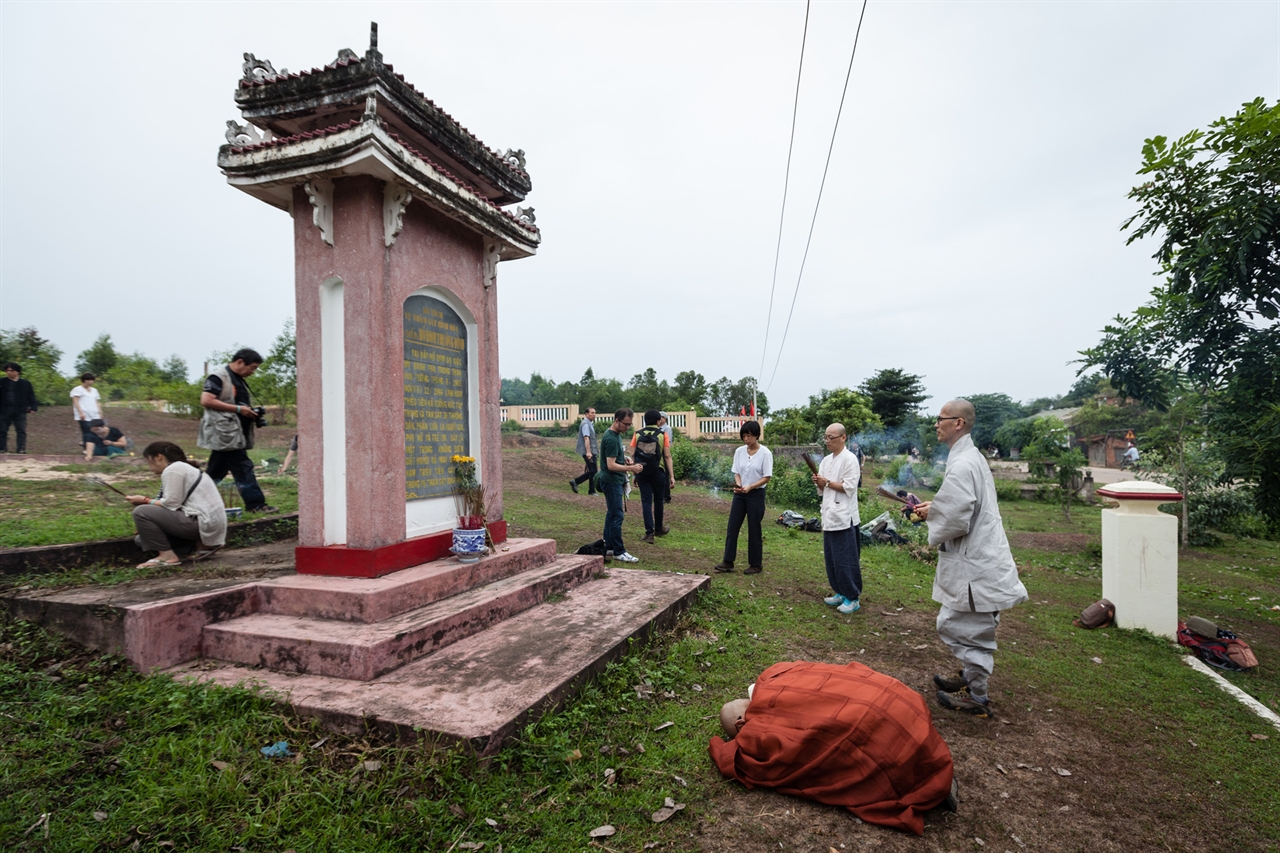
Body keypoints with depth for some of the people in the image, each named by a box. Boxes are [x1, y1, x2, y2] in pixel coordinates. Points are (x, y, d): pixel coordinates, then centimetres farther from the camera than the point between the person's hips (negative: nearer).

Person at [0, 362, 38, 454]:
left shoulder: (26, 383, 7)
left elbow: (31, 397, 7)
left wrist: (33, 408, -4)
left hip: (20, 411, -1)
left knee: (21, 431, -3)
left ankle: (21, 449, -2)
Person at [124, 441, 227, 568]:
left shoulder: (172, 470, -9)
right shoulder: (181, 467, 21)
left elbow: (171, 504, -14)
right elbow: (176, 504, 16)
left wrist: (145, 500, 0)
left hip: (203, 522, -10)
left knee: (141, 512, -11)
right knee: (140, 539, 16)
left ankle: (167, 555, -6)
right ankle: (201, 544, 9)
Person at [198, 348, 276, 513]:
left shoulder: (239, 380, 20)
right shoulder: (219, 376, -9)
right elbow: (206, 400, -19)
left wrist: (251, 414, 7)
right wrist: (238, 409, -19)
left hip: (233, 434, 9)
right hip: (225, 433, -9)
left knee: (216, 472, 13)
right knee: (243, 469, -8)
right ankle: (255, 504, -5)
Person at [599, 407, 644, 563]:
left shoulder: (615, 434, 10)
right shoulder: (611, 438, -21)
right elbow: (611, 465, -24)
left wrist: (626, 462, 7)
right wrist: (631, 468, -27)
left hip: (615, 481, 10)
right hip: (611, 481, -10)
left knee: (612, 514, 15)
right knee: (617, 516, -6)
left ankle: (608, 546, 23)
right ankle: (619, 552, 0)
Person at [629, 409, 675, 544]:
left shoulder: (637, 434, 1)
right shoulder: (662, 434, -5)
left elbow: (632, 454, -1)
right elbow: (667, 456, -8)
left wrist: (634, 473, 8)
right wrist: (671, 476, -5)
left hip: (642, 472, 1)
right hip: (658, 472, -1)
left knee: (646, 501, 5)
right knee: (658, 501, 16)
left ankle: (649, 532, 1)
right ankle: (658, 529, 31)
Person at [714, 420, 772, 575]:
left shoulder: (765, 453, -11)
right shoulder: (739, 451, 2)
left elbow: (767, 477, -12)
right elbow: (737, 472, 6)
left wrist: (750, 487, -23)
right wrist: (738, 485, -15)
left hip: (756, 494, -4)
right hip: (739, 494, 4)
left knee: (754, 530, 4)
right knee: (732, 527, 4)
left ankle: (756, 564, 18)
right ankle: (728, 561, 13)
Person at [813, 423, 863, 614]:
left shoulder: (849, 459, -9)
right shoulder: (826, 460, 13)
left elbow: (849, 488, -15)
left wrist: (827, 482, -13)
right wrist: (818, 482, -5)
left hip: (844, 517, -8)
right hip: (829, 516, 8)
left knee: (845, 560, -2)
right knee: (831, 559, 13)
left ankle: (853, 598, 10)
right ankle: (840, 592, 27)